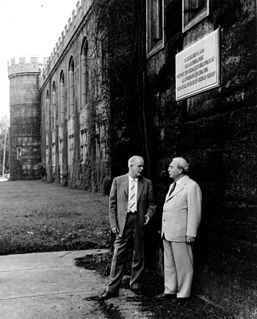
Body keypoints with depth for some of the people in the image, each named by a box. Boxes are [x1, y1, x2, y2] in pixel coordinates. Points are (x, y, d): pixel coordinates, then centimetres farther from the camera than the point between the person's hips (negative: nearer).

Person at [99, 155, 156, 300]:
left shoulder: (147, 183, 7)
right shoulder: (118, 181, 4)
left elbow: (151, 203, 11)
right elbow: (112, 204, 4)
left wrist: (149, 214, -11)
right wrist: (113, 224, -2)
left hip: (140, 222, 2)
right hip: (123, 222, -1)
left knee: (139, 256, 10)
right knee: (119, 256, 0)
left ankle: (136, 285, 25)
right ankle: (113, 288, 8)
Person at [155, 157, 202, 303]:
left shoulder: (191, 186, -11)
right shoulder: (173, 186, 17)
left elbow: (194, 212, -15)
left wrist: (191, 233, -18)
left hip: (181, 234, -9)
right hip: (168, 233, 9)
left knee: (183, 265, 2)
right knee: (169, 263, 16)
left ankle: (183, 294, 13)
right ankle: (170, 291, 27)